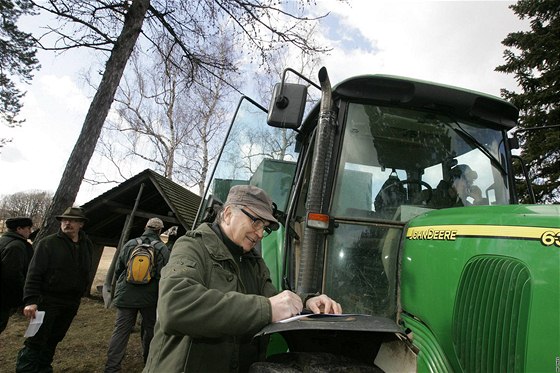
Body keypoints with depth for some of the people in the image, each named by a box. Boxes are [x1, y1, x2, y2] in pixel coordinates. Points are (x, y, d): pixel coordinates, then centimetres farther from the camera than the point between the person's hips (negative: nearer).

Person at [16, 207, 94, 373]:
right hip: (48, 301, -5)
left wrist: (79, 294, 10)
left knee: (53, 340, 17)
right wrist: (31, 300, -20)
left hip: (71, 303, 5)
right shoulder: (48, 243, -9)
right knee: (36, 341, 0)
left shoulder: (87, 246, 6)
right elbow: (34, 273, -13)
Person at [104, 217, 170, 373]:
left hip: (126, 296, 2)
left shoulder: (129, 244, 1)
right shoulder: (162, 249, -9)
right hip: (150, 298, -2)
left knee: (121, 330, 7)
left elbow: (118, 270, 9)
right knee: (150, 329, 15)